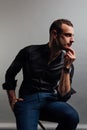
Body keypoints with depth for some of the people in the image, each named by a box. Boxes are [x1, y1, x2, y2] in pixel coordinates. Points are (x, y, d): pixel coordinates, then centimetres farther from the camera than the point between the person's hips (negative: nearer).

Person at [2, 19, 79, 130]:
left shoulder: (67, 62, 3)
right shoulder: (30, 52, -1)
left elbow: (63, 96, -6)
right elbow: (10, 75, 14)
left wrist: (67, 67, -13)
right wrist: (13, 100, 5)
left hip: (50, 100, 3)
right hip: (28, 99, -2)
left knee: (72, 116, -30)